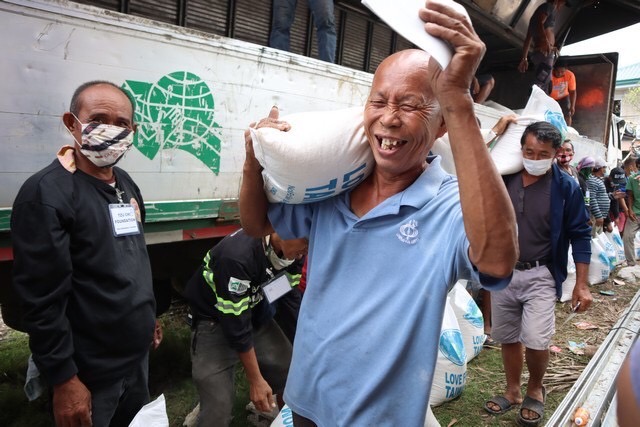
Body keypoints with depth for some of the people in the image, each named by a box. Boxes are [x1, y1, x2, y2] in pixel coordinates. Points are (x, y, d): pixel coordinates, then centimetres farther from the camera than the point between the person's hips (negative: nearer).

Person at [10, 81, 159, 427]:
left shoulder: (126, 185, 6)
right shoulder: (47, 193, -19)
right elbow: (43, 300, -22)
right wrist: (64, 380, -20)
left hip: (137, 355, 7)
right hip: (90, 371, -7)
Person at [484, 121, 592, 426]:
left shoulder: (566, 187, -8)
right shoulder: (503, 179, -2)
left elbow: (580, 235, -3)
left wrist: (581, 284, -4)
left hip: (540, 276, -3)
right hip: (503, 273, 3)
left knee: (535, 340, -13)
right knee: (508, 338, 12)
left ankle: (535, 390, 18)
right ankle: (513, 392, 34)